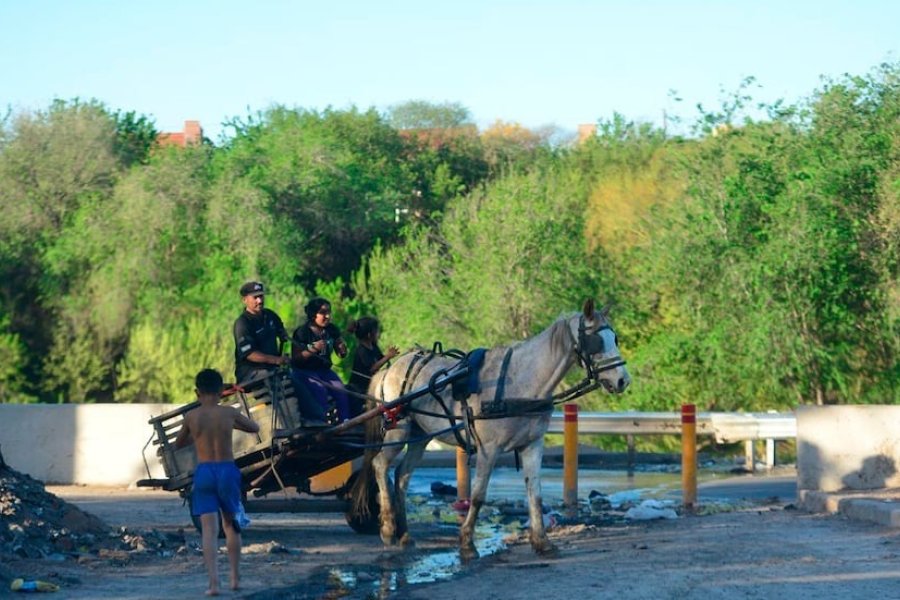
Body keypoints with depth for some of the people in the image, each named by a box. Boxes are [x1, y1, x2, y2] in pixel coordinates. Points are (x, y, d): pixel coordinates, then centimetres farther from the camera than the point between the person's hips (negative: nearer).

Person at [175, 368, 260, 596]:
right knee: (231, 525, 18)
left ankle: (213, 581, -16)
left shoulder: (191, 417, -1)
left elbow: (178, 444, 16)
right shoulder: (229, 413, -2)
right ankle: (235, 578, 20)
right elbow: (255, 427, 16)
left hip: (204, 472, -1)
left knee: (209, 529, -3)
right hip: (227, 470, 1)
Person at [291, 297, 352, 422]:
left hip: (324, 369, 5)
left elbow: (341, 354, 13)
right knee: (320, 390, -31)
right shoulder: (302, 332, -10)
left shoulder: (332, 330, 6)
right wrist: (313, 349, -27)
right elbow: (295, 359, -15)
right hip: (305, 371, -5)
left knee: (341, 390, -20)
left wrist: (342, 350, -12)